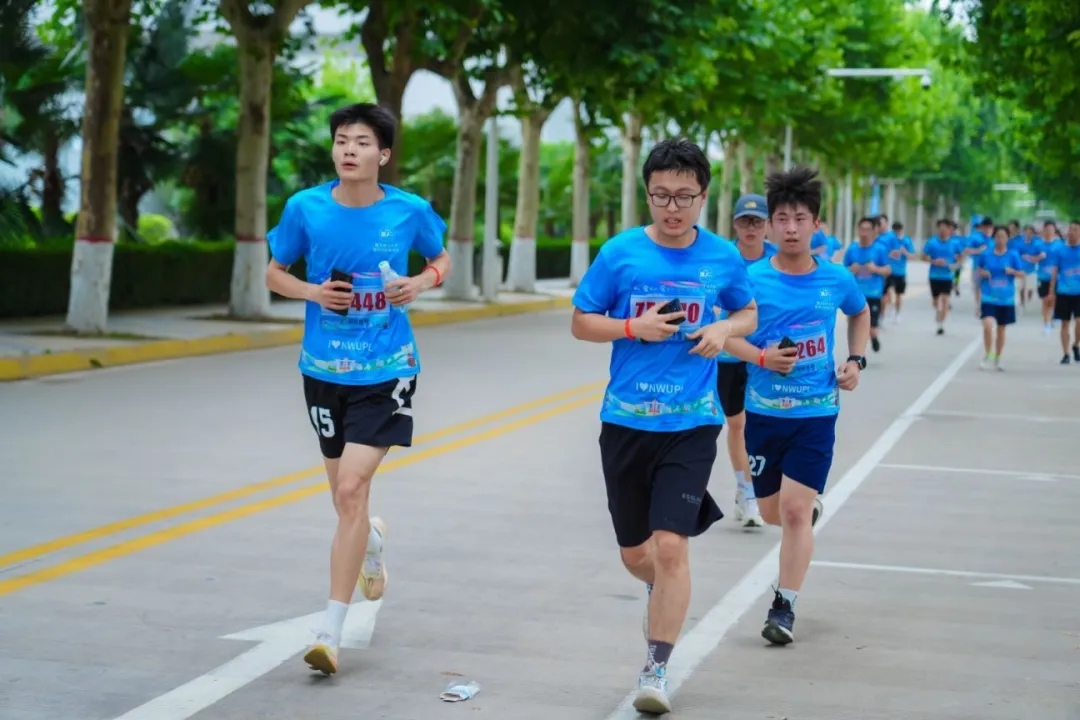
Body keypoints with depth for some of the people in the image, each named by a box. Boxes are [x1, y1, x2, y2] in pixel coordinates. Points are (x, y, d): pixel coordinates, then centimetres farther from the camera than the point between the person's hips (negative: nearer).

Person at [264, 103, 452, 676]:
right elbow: (274, 273, 8)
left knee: (351, 490, -15)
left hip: (385, 371, -3)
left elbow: (441, 260, 13)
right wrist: (313, 292, -12)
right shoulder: (305, 208, -5)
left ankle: (331, 633, -7)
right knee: (346, 496, 14)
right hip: (324, 370, 3)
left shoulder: (410, 211, -6)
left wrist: (421, 283, -9)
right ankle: (372, 541, 53)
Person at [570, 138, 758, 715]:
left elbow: (748, 314, 16)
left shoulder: (722, 258, 0)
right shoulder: (620, 252, -4)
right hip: (625, 422, 1)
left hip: (691, 424, -1)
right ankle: (661, 591, 50)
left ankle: (656, 669, 1)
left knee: (671, 545, -13)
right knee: (634, 552, 13)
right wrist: (634, 327, -14)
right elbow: (581, 323, 3)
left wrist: (724, 329, -6)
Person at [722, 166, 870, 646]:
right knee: (772, 511, 13)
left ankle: (784, 607, 2)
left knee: (795, 509, -9)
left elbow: (861, 313, 20)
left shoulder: (835, 279, -1)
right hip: (764, 410, 1)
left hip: (816, 412, -1)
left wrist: (856, 360, 6)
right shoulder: (753, 279, -8)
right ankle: (811, 508, 50)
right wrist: (762, 357, -21)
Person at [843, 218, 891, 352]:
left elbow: (888, 270, 2)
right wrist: (851, 270, -11)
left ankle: (874, 337, 35)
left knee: (871, 330, -3)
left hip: (874, 294, -1)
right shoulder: (851, 250, 4)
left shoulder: (880, 249, -1)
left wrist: (876, 269, -17)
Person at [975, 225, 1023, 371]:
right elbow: (978, 270, 13)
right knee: (988, 325, -20)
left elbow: (1021, 273, 2)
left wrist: (1012, 271, -18)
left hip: (1006, 298, 1)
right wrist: (982, 273, -8)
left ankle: (997, 359, 27)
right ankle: (987, 356, -5)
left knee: (1001, 329, 12)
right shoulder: (986, 255, 0)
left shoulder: (1013, 255, -1)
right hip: (989, 297, -1)